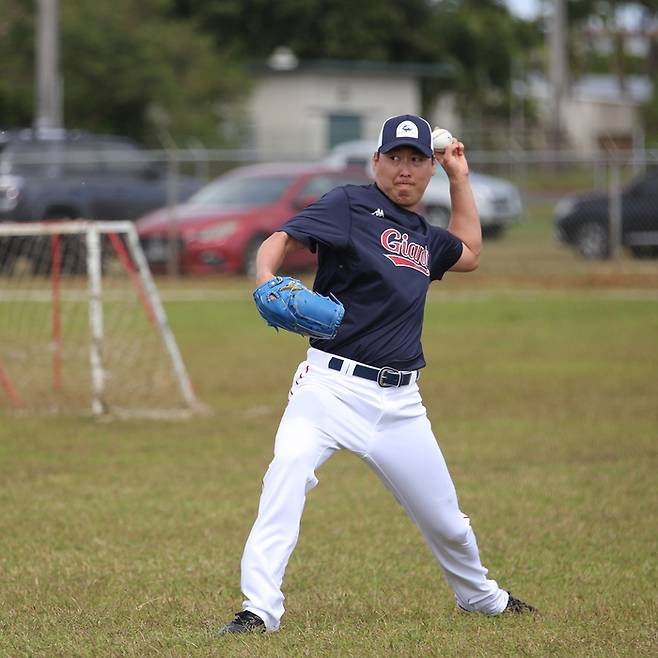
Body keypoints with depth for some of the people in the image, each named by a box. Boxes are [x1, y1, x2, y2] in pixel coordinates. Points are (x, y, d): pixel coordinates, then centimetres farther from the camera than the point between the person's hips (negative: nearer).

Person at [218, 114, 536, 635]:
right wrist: (267, 278, -35)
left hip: (399, 401, 5)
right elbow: (281, 241, -13)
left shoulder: (424, 236, 17)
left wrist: (460, 177, 34)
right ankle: (260, 608, -30)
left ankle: (481, 597, 40)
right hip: (332, 386, -5)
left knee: (446, 521, 11)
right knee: (288, 472, -31)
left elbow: (470, 254, 39)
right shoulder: (350, 206, -2)